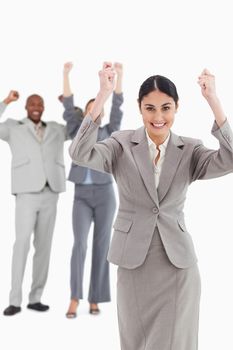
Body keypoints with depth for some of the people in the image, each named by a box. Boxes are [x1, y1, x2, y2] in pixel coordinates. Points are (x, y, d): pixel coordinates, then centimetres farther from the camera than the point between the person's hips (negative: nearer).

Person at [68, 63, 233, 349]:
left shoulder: (190, 150, -1)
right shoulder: (122, 145, -4)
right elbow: (80, 154, -21)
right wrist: (103, 95, -29)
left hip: (177, 261, 0)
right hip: (133, 260, 0)